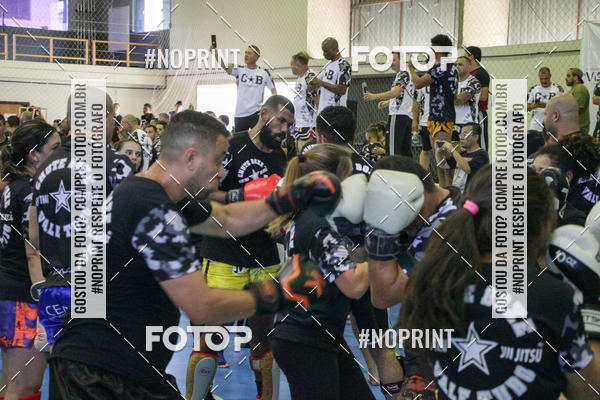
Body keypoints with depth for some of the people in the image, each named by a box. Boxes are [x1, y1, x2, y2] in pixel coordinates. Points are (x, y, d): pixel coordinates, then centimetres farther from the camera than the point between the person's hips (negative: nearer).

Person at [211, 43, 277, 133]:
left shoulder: (264, 73, 2)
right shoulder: (239, 70, 4)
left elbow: (273, 90, 10)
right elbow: (224, 66, -12)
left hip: (256, 113, -2)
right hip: (240, 114, 2)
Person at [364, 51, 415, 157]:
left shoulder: (403, 73, -9)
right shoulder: (407, 74, 22)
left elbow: (396, 93, -21)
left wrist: (374, 96, -23)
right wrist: (387, 102, 23)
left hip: (398, 115, -10)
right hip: (408, 116, 10)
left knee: (392, 148, -12)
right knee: (405, 149, 10)